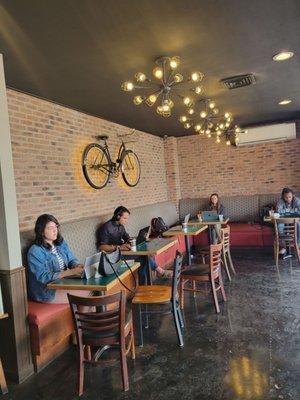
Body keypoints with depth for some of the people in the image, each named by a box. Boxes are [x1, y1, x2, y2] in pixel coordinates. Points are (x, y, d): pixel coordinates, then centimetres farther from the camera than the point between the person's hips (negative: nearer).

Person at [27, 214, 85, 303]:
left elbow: (72, 260, 10)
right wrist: (71, 272, -27)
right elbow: (43, 277, -21)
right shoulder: (35, 252, -16)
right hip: (47, 292, -6)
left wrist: (78, 266, -15)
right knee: (86, 294, -19)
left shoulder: (61, 243, 6)